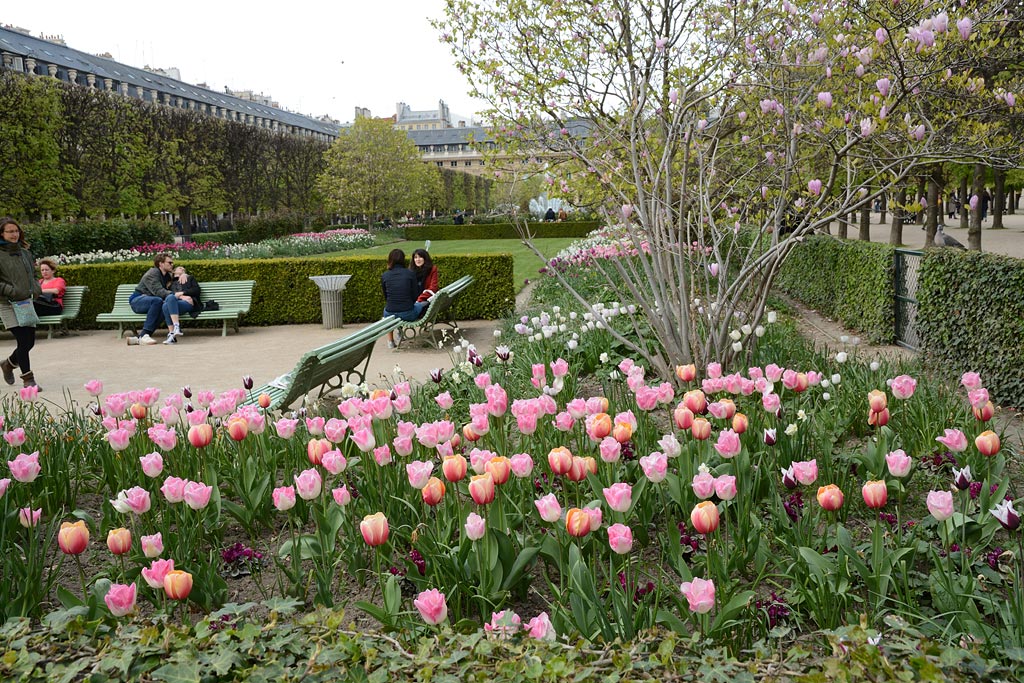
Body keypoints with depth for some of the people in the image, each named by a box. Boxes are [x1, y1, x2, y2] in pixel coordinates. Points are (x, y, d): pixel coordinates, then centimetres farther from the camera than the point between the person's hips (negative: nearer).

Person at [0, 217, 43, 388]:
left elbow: (33, 274, 23)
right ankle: (27, 378, 3)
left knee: (30, 342, 9)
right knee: (23, 341, -9)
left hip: (26, 303, 6)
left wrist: (36, 288, 6)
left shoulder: (25, 252, 11)